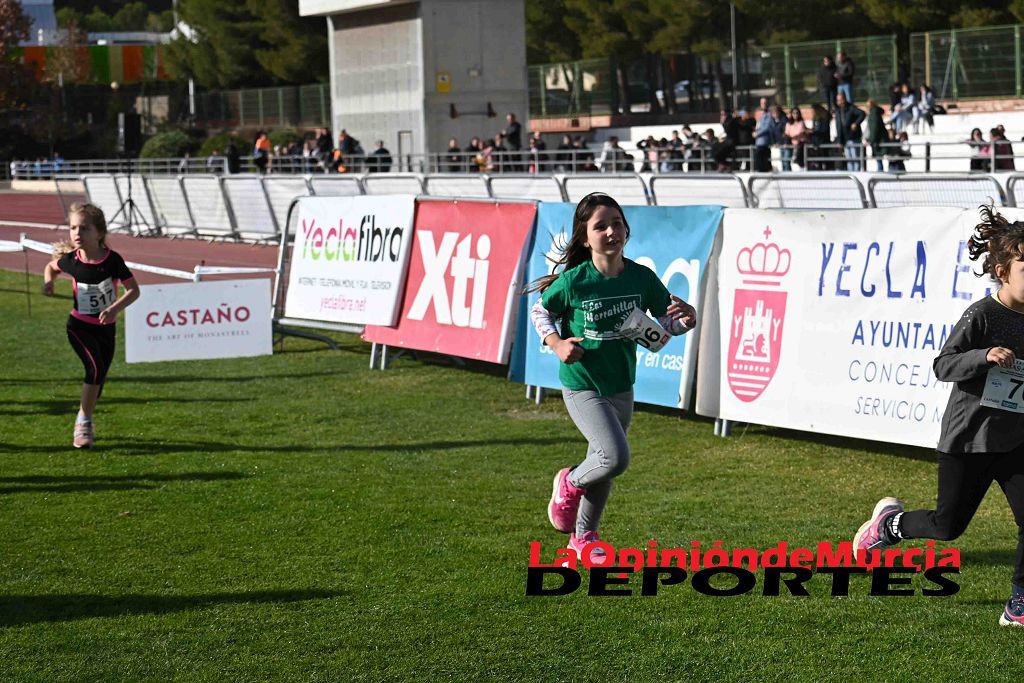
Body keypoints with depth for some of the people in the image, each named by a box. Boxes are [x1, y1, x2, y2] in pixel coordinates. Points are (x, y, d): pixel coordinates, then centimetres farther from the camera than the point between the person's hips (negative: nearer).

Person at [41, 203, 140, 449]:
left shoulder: (112, 260, -17)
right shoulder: (70, 260, -11)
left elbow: (133, 290, -14)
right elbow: (51, 267, 13)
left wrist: (115, 308, -28)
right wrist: (48, 281, -6)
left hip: (106, 328, 1)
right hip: (79, 327, -1)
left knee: (98, 378, 9)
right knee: (95, 367, -22)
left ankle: (84, 421, 33)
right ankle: (84, 421, -9)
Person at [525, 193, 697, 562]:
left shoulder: (641, 277, -8)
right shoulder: (572, 282, -17)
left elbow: (666, 318, 5)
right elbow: (540, 312, 0)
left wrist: (686, 319, -17)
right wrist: (556, 343, -16)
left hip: (622, 387, 5)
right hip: (582, 388, -5)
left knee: (603, 464, 17)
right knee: (616, 456, -22)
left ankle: (583, 537, 39)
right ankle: (569, 483, 11)